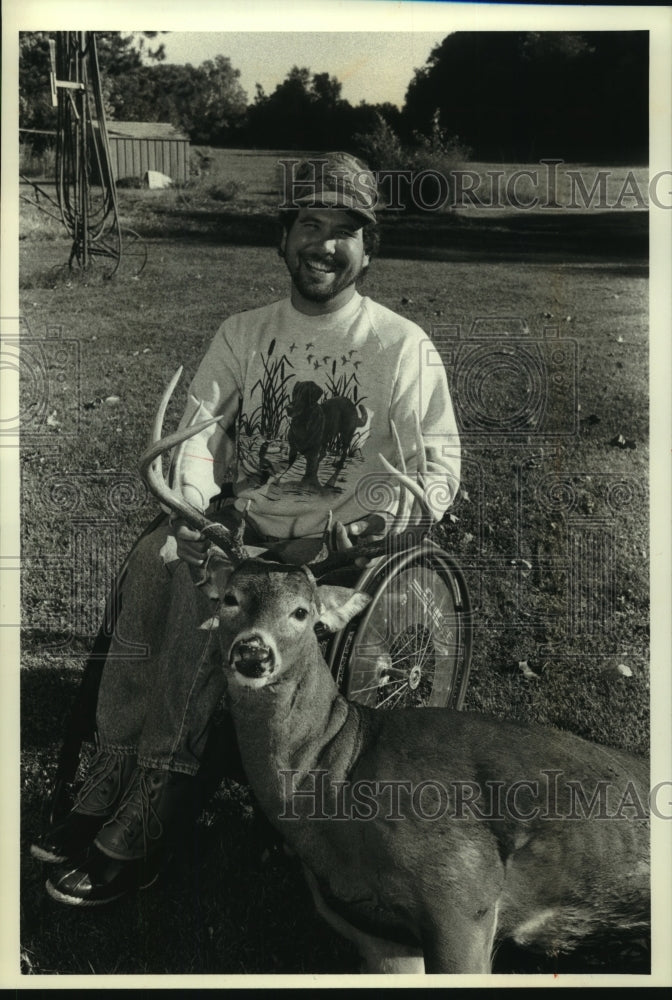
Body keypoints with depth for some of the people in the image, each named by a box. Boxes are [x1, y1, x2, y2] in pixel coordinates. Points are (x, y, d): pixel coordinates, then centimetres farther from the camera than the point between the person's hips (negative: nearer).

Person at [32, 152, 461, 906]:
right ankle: (109, 781, -21)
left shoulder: (401, 347, 0)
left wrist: (330, 540, -20)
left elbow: (436, 468, -8)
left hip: (334, 551, -4)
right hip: (236, 528, 4)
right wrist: (201, 508, -19)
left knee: (201, 593, -29)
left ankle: (146, 815, -22)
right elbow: (197, 428, 3)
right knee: (156, 559, -26)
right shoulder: (243, 334, 13)